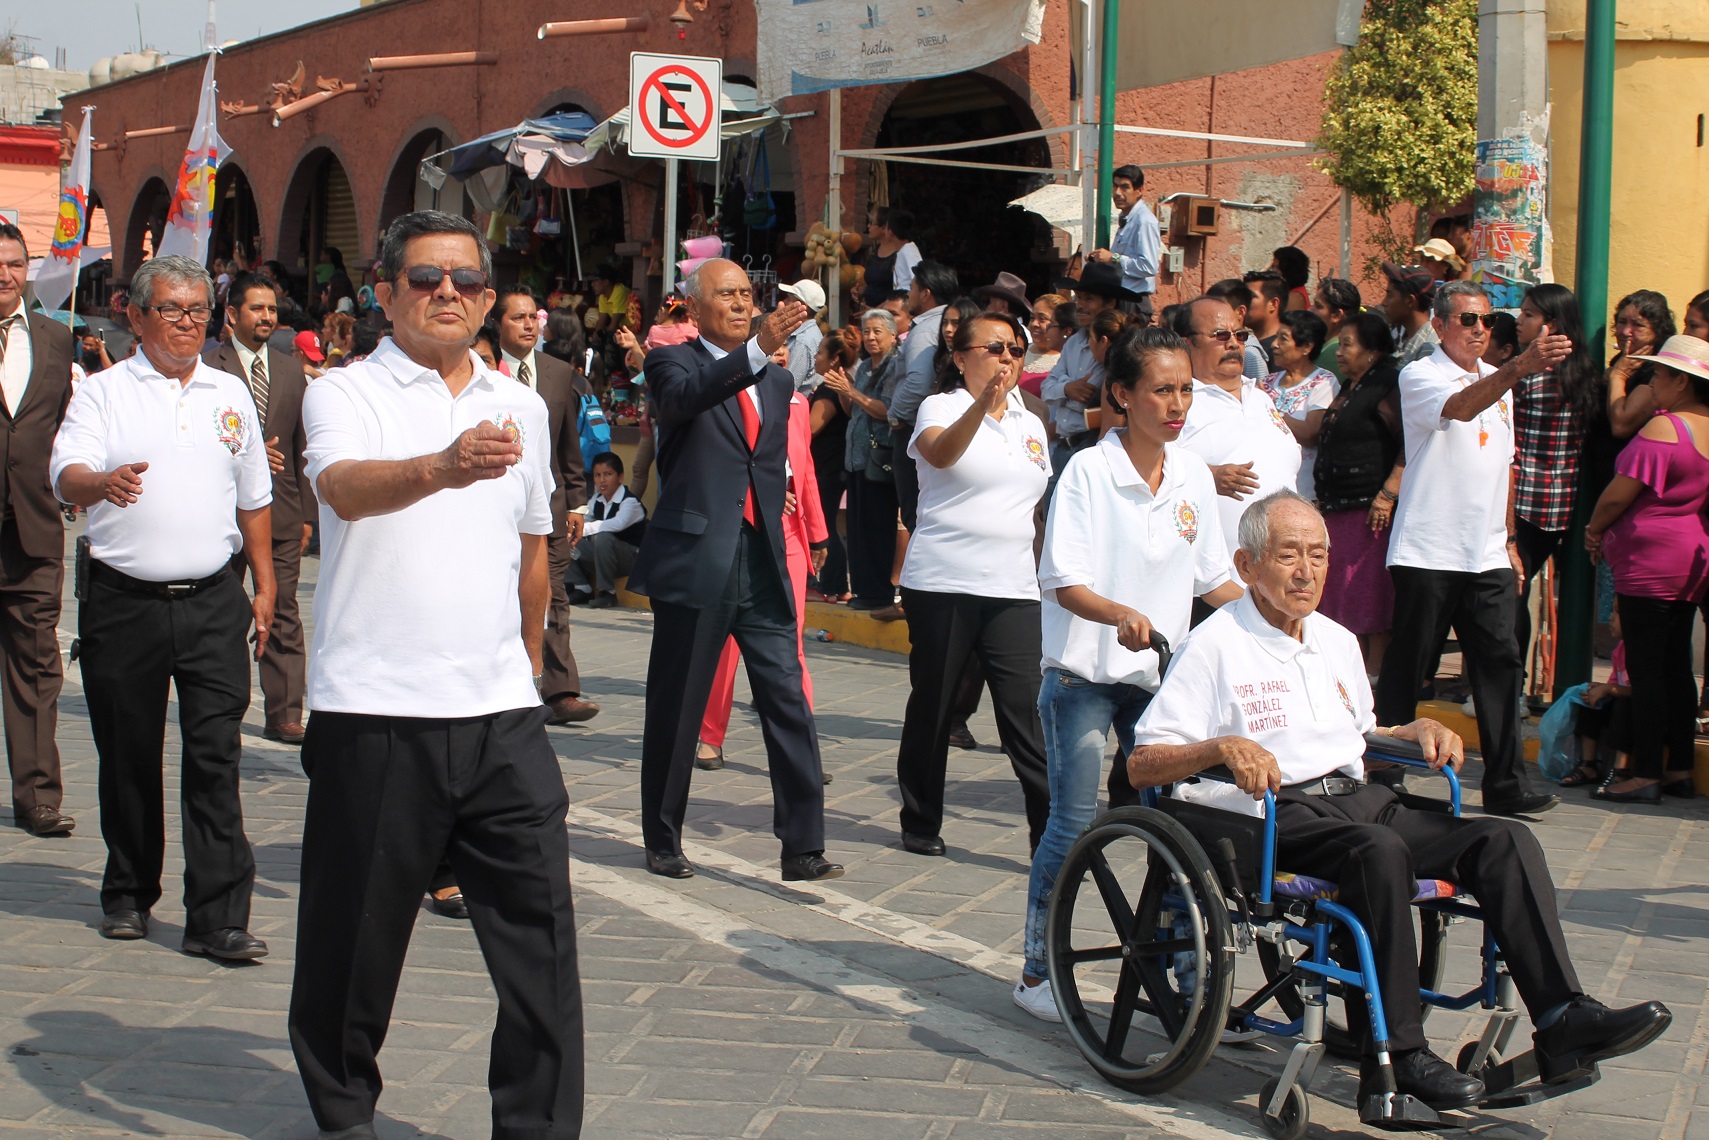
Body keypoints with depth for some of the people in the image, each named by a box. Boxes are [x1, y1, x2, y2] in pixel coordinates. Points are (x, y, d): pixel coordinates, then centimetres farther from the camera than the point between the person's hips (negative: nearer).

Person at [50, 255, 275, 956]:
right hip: (124, 601, -1)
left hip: (213, 601, 1)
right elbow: (64, 476, -12)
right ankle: (128, 894, 25)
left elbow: (253, 498, 20)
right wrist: (104, 482, -35)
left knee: (215, 758, -5)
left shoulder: (230, 395, 13)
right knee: (127, 756, 8)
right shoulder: (104, 392, 3)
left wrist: (264, 587, 17)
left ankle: (217, 917, -6)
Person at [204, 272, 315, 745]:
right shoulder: (209, 368, -1)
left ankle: (284, 715, 1)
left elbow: (302, 446, 13)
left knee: (283, 614, -1)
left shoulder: (291, 372, 13)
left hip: (282, 511, 3)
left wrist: (307, 511, 10)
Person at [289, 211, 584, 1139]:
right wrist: (442, 467, -43)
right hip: (374, 712, -4)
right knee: (356, 931, 8)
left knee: (540, 930, 0)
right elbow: (347, 488, -25)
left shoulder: (520, 408, 15)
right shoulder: (345, 396, -2)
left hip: (501, 713, 4)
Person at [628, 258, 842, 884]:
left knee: (789, 702, -2)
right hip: (696, 560, -4)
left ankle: (803, 846, 0)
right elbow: (683, 396, -25)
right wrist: (758, 348, -37)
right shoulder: (673, 362, -1)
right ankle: (663, 841, 20)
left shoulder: (778, 380, 17)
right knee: (675, 708, 5)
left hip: (761, 563, 4)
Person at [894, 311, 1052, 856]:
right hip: (943, 582, -4)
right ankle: (921, 823, 20)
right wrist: (984, 401, -42)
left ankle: (1051, 830, -6)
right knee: (931, 706, 6)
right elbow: (940, 453, -26)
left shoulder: (1030, 425, 15)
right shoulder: (941, 407, -2)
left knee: (1026, 710, -6)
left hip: (1013, 588, 4)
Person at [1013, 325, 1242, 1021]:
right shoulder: (1089, 471, -11)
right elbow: (1064, 583, -17)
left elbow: (1211, 578, 13)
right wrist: (1122, 615, -35)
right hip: (1083, 674, -5)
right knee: (1074, 821, -6)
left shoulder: (1193, 475, 4)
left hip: (1157, 673, 5)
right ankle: (1038, 971, 7)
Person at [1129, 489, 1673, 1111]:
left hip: (1361, 800, 7)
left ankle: (1563, 1020, -23)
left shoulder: (1338, 642, 23)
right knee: (1380, 851, -37)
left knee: (1506, 838, -15)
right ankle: (1395, 1057, -33)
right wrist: (1224, 746, -23)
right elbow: (1141, 765, -6)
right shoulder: (1216, 645, 0)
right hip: (1278, 816, -7)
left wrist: (1419, 729, 16)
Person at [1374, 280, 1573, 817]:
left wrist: (1508, 539, 18)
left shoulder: (1498, 381, 16)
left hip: (1487, 555, 6)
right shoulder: (1419, 376, -6)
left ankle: (1506, 784, 4)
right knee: (1407, 668, 1)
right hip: (1427, 551, -6)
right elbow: (1459, 408, -28)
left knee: (1500, 662, 0)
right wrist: (1521, 367, -42)